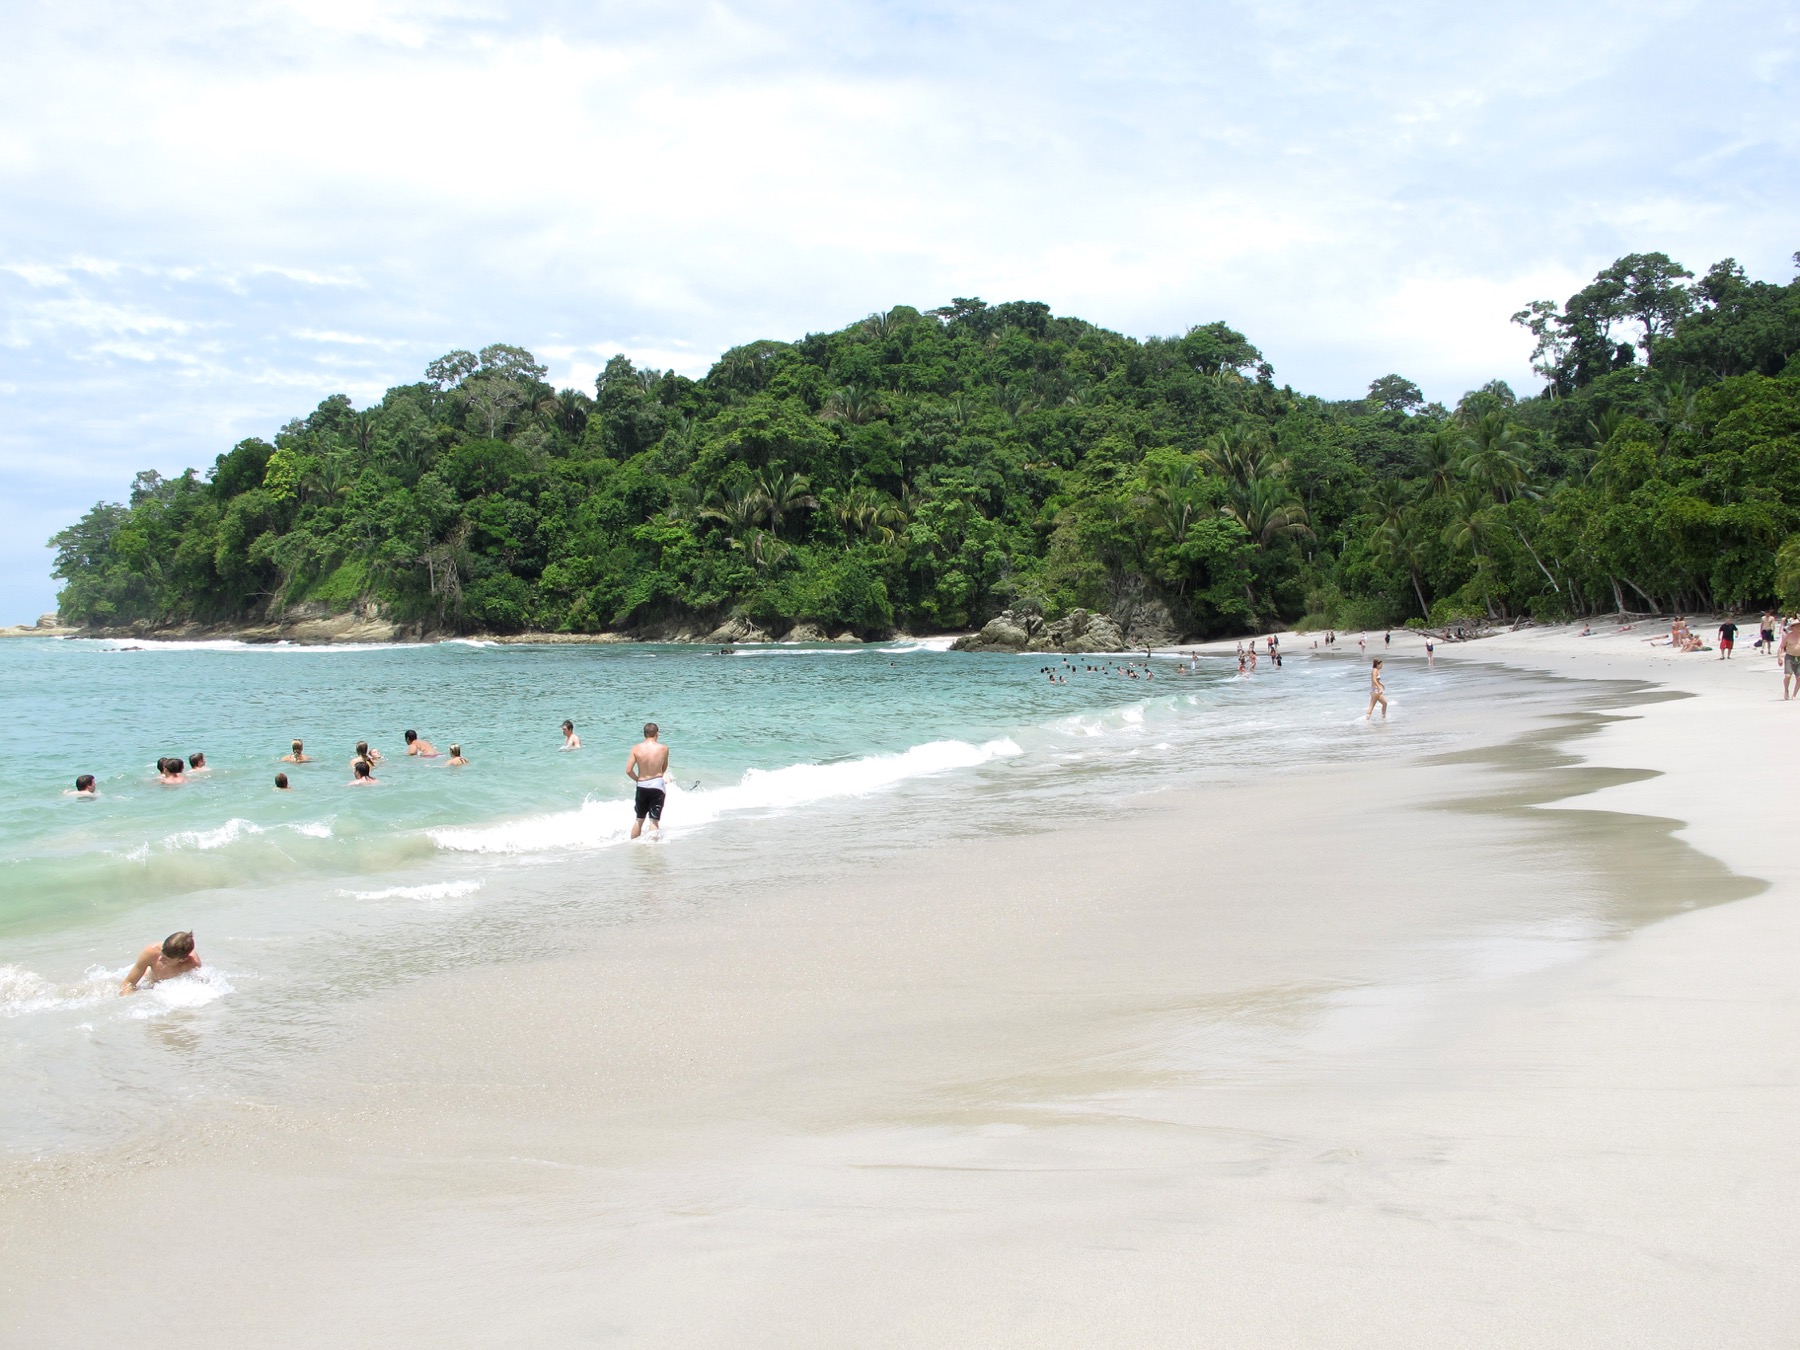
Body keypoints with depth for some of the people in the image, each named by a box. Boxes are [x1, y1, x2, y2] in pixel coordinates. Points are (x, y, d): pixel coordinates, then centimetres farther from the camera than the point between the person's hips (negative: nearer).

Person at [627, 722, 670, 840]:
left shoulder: (636, 748, -6)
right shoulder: (664, 748, -6)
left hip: (642, 786, 2)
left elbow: (628, 770, -8)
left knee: (639, 819, 19)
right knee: (654, 820, 1)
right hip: (657, 786, -2)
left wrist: (638, 780, 9)